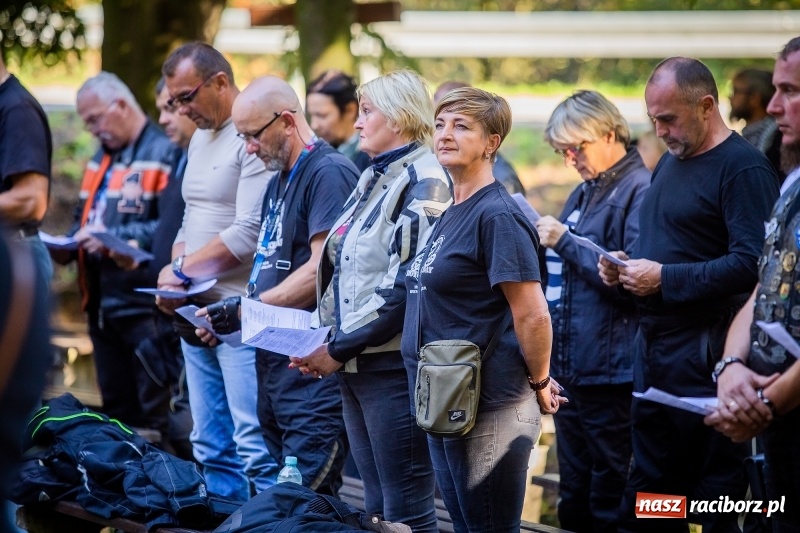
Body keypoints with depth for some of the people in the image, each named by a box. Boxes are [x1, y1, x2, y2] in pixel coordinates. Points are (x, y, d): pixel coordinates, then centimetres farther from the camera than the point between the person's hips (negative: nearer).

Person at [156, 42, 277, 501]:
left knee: (256, 446, -10)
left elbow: (249, 234, -19)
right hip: (195, 310, 9)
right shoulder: (200, 138, 17)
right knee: (211, 447, 11)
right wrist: (174, 268, 3)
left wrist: (182, 270, -9)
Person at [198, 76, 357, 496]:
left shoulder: (330, 173, -12)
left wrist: (247, 309, -16)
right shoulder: (278, 183, 20)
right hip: (274, 360, 10)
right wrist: (229, 317, 9)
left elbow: (322, 272, -19)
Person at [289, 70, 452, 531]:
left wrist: (339, 348, -16)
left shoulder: (423, 182, -12)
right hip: (357, 365, 9)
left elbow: (404, 286, -19)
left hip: (394, 365, -9)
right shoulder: (374, 179, 17)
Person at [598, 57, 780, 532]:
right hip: (654, 343, 9)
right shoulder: (670, 162, 16)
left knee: (715, 495, -1)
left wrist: (665, 278, -19)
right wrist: (624, 266, 7)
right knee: (646, 494, 15)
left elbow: (751, 263, -23)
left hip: (702, 355, -9)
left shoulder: (744, 167, -13)